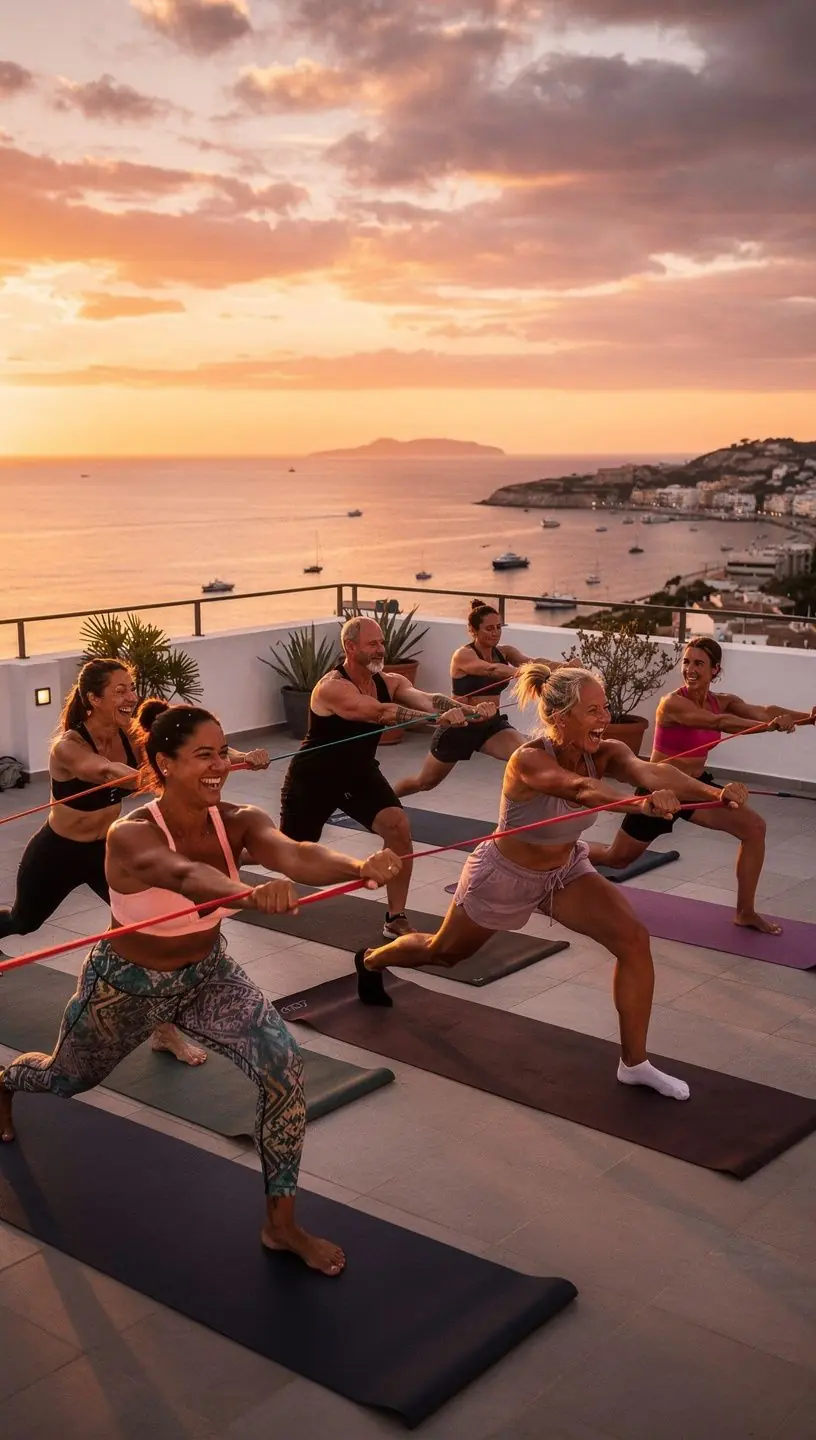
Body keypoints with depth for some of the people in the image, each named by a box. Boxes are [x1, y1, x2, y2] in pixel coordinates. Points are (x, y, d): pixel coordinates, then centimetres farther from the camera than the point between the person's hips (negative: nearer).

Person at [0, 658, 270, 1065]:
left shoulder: (132, 734, -16)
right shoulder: (68, 747, -31)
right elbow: (108, 771, -54)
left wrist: (240, 757, -52)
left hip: (107, 850, 4)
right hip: (56, 852, -4)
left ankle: (163, 1029, -1)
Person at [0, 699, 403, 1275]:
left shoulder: (239, 821, -23)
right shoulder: (130, 836, -35)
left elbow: (294, 853, -45)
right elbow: (185, 875, -58)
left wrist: (359, 866, -67)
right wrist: (254, 896, -79)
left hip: (208, 973, 3)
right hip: (127, 983, -3)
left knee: (284, 1063, -20)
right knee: (67, 1079, 25)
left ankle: (281, 1223, -2)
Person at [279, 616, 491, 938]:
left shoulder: (390, 682, -11)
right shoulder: (332, 687, -30)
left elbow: (427, 699, -29)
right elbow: (382, 712, -46)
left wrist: (469, 710, -49)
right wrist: (441, 718, -57)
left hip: (360, 772, 5)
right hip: (313, 778, -5)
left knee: (398, 826, -20)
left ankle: (396, 919, -7)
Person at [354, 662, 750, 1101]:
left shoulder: (605, 753, -22)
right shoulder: (529, 761, -36)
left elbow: (652, 771, -43)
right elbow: (579, 788, -58)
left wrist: (715, 792, -62)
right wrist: (640, 803, -77)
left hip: (567, 870, 4)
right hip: (507, 876, -4)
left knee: (634, 939, -17)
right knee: (444, 951, 20)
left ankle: (634, 1063, -1)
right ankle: (370, 961, 53)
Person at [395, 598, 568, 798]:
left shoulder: (505, 652, -6)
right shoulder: (463, 655, -22)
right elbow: (491, 670, -43)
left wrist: (563, 666, -46)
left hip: (492, 725, 4)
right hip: (459, 727, -4)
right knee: (426, 782, 18)